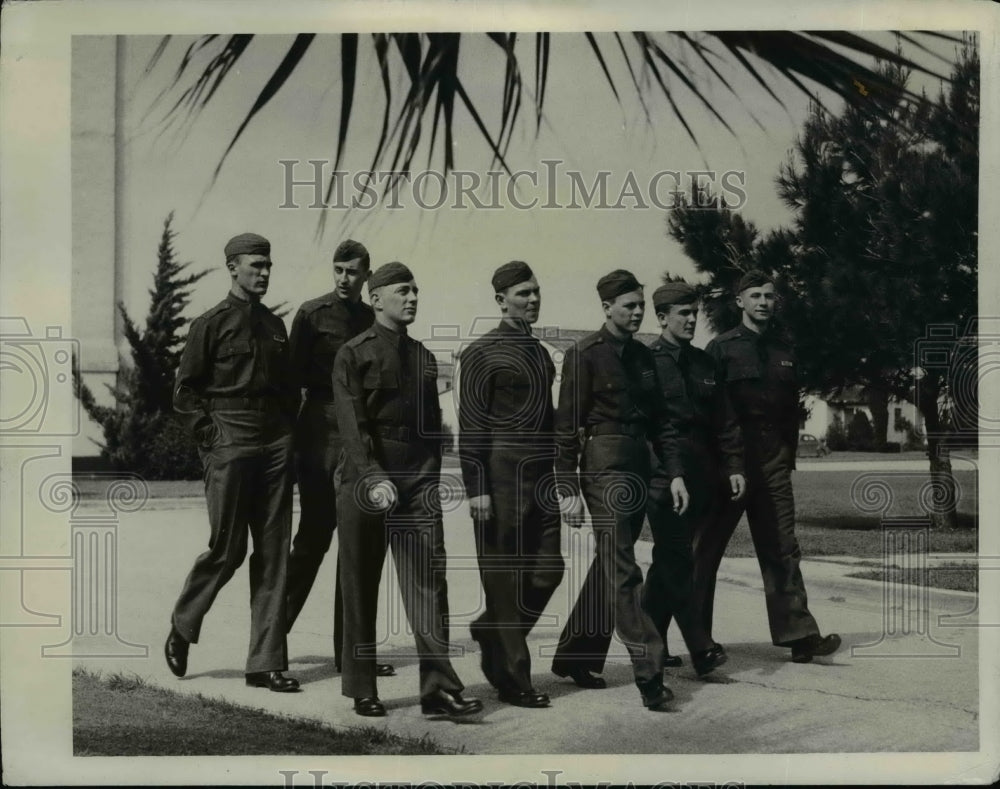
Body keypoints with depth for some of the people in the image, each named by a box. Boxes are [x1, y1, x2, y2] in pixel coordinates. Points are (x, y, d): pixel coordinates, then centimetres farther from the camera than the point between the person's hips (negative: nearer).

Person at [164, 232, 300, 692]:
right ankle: (181, 629, 23)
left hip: (275, 448, 5)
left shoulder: (274, 325, 15)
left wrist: (288, 434, 10)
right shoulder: (211, 325, -2)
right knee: (227, 549, -3)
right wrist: (211, 438, -8)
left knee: (273, 555, 3)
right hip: (230, 448, -5)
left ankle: (266, 662, 8)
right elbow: (184, 392, -2)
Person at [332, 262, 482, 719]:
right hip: (365, 481, -4)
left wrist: (430, 476, 11)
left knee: (428, 582, -5)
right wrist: (373, 476, -24)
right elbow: (352, 424, -12)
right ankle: (361, 690, 16)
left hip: (418, 481, 4)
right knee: (360, 587, 5)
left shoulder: (424, 358, 15)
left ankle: (439, 689, -5)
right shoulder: (353, 355, -2)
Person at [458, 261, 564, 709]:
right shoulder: (481, 353, -5)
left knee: (547, 570, 5)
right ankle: (512, 679, 9)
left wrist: (559, 475, 18)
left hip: (541, 474, 7)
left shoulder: (539, 351, 16)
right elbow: (470, 425, -9)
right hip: (502, 475, -7)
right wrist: (476, 488, -14)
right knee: (505, 577, 0)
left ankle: (491, 632, 28)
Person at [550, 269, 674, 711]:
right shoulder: (585, 355, -6)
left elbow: (658, 419, 17)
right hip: (604, 467, -8)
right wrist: (567, 488, -12)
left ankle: (575, 658, 26)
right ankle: (649, 672, -10)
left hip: (638, 469, 8)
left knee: (609, 567, 13)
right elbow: (567, 426, -9)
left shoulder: (643, 356, 14)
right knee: (622, 573, -9)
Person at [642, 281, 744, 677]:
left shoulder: (704, 363, 14)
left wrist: (734, 466, 5)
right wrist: (669, 473, -12)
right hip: (662, 476, -6)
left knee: (669, 560, 11)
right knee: (678, 561, -7)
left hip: (700, 477, 6)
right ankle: (700, 648, -8)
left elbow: (724, 420, 14)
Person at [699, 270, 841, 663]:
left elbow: (791, 406, 15)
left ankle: (798, 634, 2)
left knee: (782, 548, 2)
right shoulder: (722, 347, -1)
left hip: (773, 460, 4)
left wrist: (789, 453, 9)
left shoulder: (783, 348, 13)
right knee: (708, 546, 3)